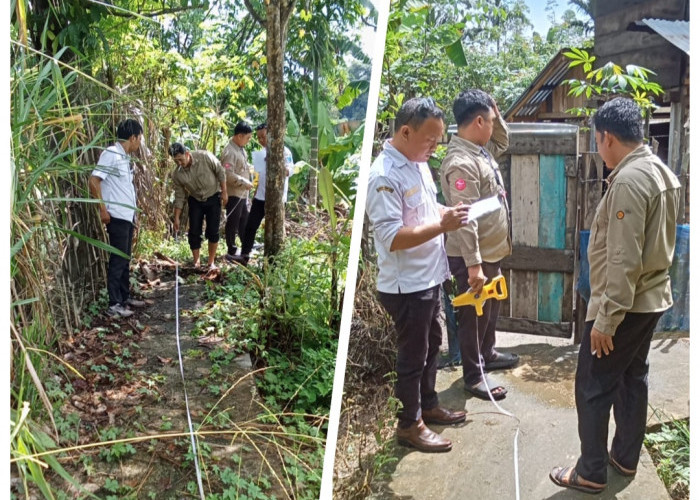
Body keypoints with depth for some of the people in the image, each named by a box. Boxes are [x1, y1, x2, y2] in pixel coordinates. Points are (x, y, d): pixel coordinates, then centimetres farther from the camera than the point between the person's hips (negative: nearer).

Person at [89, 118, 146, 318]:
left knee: (125, 259, 15)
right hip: (117, 217, -9)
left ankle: (125, 297, 25)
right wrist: (103, 209, -17)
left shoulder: (125, 157, 13)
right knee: (118, 260, -5)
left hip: (128, 216, 9)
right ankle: (114, 305, 1)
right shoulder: (111, 154, -13)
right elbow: (93, 181, -18)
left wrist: (133, 209, 16)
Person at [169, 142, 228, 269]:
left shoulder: (205, 157, -24)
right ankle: (196, 263, 13)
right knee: (194, 232, -1)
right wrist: (176, 218, -6)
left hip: (213, 198, -2)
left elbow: (220, 172, -11)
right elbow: (179, 197, -6)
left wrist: (224, 192, -10)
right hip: (195, 201, 2)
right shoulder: (177, 174, -15)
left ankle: (211, 262, 11)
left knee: (212, 231, -2)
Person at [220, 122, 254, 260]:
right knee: (233, 223, 2)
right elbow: (228, 174, -28)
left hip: (242, 193, 9)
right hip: (234, 193, -9)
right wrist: (245, 183, -22)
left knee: (244, 221, 19)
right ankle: (231, 252, 12)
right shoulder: (229, 151, -21)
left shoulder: (240, 149, 9)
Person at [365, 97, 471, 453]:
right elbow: (392, 238, -28)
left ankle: (428, 405, 42)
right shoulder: (384, 176, -23)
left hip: (429, 277, 9)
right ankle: (410, 425, 23)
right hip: (406, 285, -9)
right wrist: (442, 226, -31)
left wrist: (448, 214, 1)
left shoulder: (419, 163, 6)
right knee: (412, 355, 6)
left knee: (431, 345, 23)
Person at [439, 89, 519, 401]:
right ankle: (473, 376, 20)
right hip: (474, 257, -10)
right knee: (474, 316, 5)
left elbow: (503, 142, 28)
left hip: (492, 251, 10)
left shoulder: (479, 150, 5)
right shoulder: (461, 163, -26)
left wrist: (496, 113, 9)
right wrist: (473, 264, -30)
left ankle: (488, 354, 45)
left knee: (491, 308, 25)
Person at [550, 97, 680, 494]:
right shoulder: (663, 173, 8)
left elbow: (624, 261, -26)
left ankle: (592, 472, 14)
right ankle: (626, 457, 33)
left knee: (594, 387, 2)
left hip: (626, 304, -10)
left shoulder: (628, 180, -23)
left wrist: (606, 318, -22)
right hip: (653, 297, 10)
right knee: (633, 377, 19)